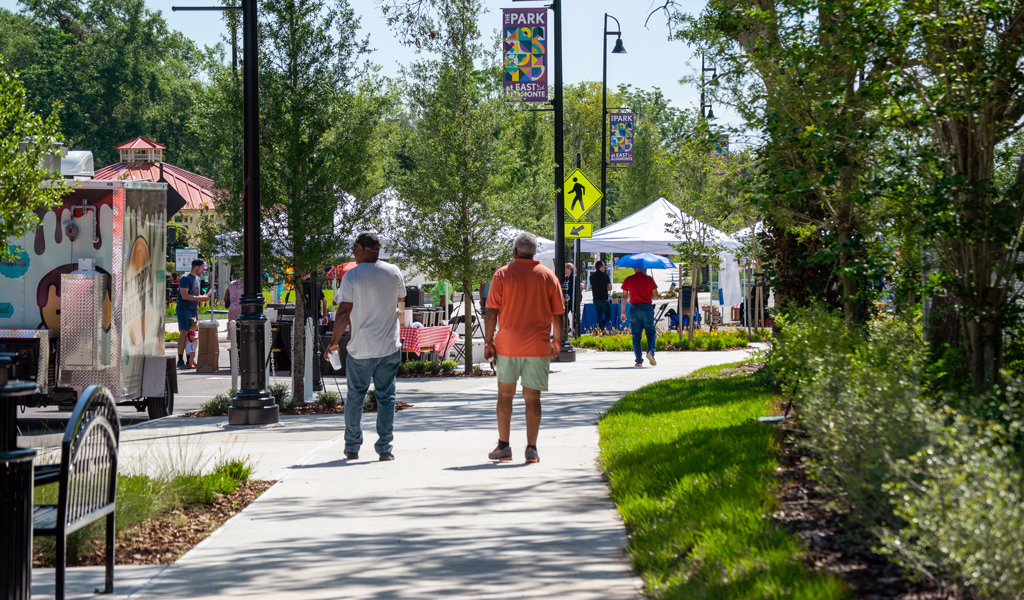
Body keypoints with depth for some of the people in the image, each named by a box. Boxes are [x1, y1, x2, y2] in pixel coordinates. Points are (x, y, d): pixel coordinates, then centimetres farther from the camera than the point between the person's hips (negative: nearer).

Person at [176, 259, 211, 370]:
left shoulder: (197, 279, 18)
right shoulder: (185, 278, -10)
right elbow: (185, 296, -19)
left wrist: (204, 296, 6)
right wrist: (200, 298, -18)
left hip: (194, 310, 9)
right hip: (184, 309, -9)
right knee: (184, 333, -13)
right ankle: (180, 361, -13)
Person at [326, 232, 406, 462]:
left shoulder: (352, 276, -9)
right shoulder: (394, 272, 1)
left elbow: (344, 313, -10)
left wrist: (334, 341, 0)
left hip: (361, 348, -2)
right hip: (390, 347, 2)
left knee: (355, 396, 11)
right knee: (386, 396, 6)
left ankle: (352, 447, 16)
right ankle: (385, 448, 2)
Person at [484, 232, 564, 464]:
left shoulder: (503, 274, -1)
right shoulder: (548, 276, 4)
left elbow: (491, 312, -4)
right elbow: (558, 314, 6)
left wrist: (488, 342, 0)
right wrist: (557, 341, 19)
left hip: (508, 345, -1)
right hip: (538, 346, 1)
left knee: (505, 394, 11)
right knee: (532, 397, 3)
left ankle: (503, 446, 9)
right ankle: (531, 449, -1)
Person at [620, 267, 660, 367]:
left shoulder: (628, 280, 3)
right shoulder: (649, 279, 1)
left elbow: (624, 296, 4)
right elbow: (655, 295, 2)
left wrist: (623, 311, 10)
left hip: (634, 308, 1)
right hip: (647, 307, -1)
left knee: (636, 336, 5)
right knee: (651, 332, 6)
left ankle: (639, 360, 1)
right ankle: (650, 351, -20)